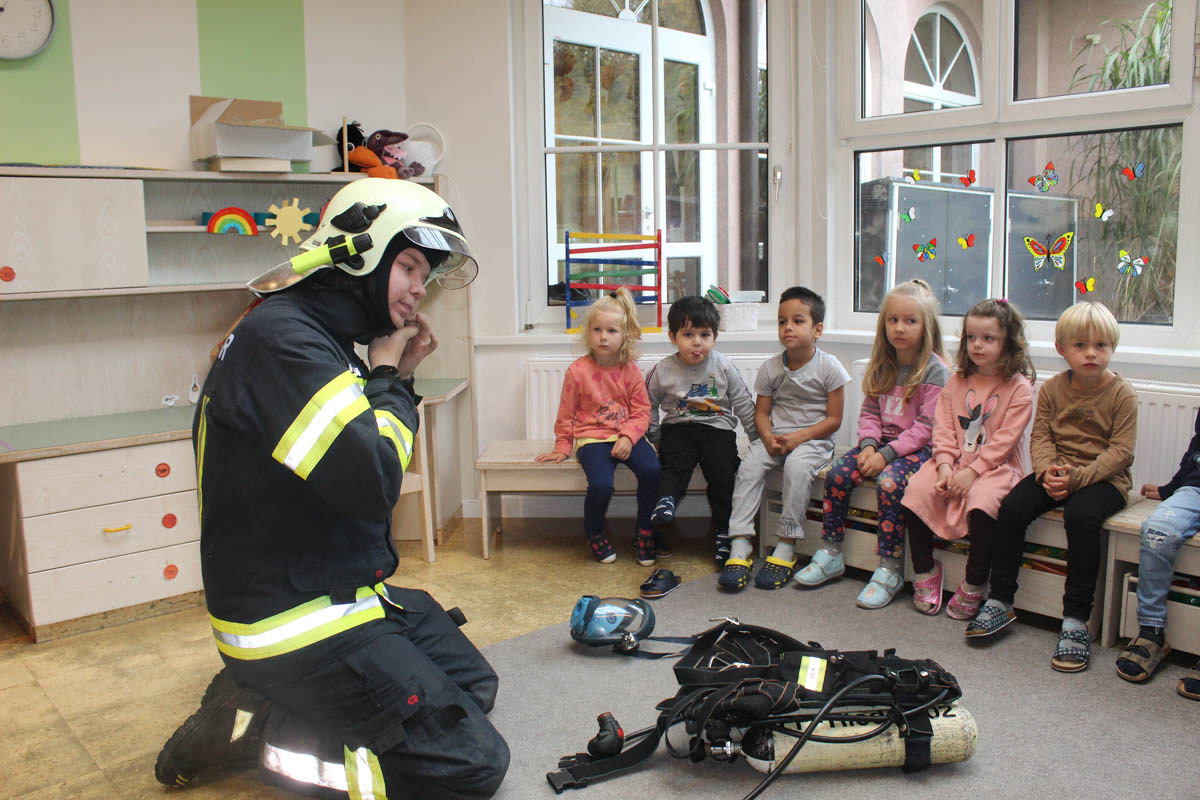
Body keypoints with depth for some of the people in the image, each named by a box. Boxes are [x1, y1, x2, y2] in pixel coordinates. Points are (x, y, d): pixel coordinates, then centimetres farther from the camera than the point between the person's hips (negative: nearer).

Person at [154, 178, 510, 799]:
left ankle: (267, 700, 14)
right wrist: (385, 376, -12)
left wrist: (398, 375, 3)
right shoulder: (280, 336, -21)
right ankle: (265, 730, -1)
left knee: (473, 685, 23)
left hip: (349, 592, 10)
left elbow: (365, 465, 15)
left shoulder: (330, 339, 10)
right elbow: (370, 481, -29)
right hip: (294, 625, -10)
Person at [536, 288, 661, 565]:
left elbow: (642, 411, 3)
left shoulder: (631, 371, 4)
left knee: (652, 469, -26)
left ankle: (645, 532, -2)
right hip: (592, 438, -2)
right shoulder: (578, 370, -2)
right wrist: (562, 447, 8)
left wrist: (628, 438, -13)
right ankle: (594, 533, 5)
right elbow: (566, 413, 7)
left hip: (627, 436, 2)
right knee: (601, 484, -29)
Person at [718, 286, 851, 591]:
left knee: (796, 466, -34)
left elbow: (834, 420, -6)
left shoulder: (829, 367, -5)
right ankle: (740, 547, -26)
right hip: (774, 437, 4)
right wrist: (768, 437, -14)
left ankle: (786, 548, -24)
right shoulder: (771, 368, 5)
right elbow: (761, 412, 8)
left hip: (814, 438, -3)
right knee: (749, 466, -24)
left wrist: (798, 437, -17)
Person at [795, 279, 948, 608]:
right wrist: (868, 445, -8)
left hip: (919, 449, -6)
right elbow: (869, 411, 11)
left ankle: (890, 570, -20)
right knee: (837, 473, -14)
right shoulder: (882, 365, 9)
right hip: (883, 443, 6)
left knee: (889, 481, -32)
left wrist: (886, 454, -21)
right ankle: (830, 556, -3)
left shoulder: (935, 370, -11)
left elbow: (926, 427, -16)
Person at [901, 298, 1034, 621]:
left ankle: (973, 585, -14)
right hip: (956, 462, 5)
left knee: (982, 503, -34)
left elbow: (1004, 439, -12)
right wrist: (945, 464, -10)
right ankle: (925, 571, 0)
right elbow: (943, 428, 6)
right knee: (916, 491, -19)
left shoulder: (1019, 388, -5)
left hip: (997, 466, -5)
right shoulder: (956, 382, 10)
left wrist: (972, 471, -18)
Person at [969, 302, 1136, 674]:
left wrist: (1076, 478, -22)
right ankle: (1000, 601, -9)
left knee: (1081, 514, -34)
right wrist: (1048, 471, -18)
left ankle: (1075, 619, -25)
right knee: (1012, 506, -20)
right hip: (1058, 472, 4)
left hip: (1104, 478, -4)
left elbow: (1121, 451, -11)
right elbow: (1040, 436, 3)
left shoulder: (1121, 393, -5)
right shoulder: (1053, 388, 6)